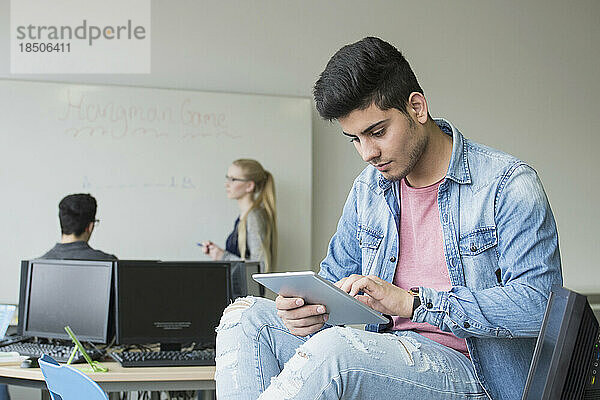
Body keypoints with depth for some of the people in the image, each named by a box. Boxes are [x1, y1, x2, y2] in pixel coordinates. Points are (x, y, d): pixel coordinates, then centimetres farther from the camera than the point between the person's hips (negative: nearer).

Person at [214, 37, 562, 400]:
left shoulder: (509, 184, -9)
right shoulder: (367, 190, 12)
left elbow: (537, 303, -19)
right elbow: (335, 276, 20)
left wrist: (412, 302, -25)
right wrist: (309, 306, -7)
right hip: (389, 356, 7)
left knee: (333, 348, -35)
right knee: (247, 316, -9)